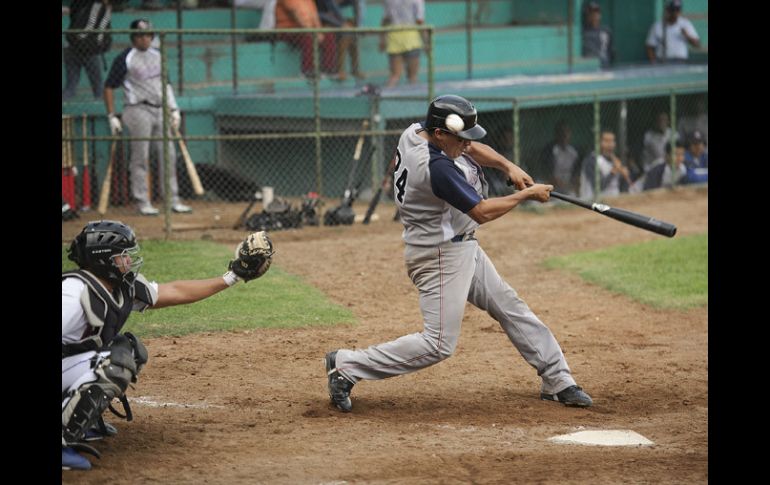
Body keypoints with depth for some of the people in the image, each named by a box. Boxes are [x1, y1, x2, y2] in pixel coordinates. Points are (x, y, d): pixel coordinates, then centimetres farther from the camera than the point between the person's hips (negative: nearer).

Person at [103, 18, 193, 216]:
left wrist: (174, 109, 15)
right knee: (140, 157, -5)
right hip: (139, 110, -6)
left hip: (160, 111, 6)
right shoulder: (125, 59, -4)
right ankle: (143, 202, 0)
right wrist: (112, 116, -8)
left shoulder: (158, 56, 15)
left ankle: (173, 200, 9)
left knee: (168, 154, 4)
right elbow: (109, 87, -3)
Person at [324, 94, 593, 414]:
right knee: (438, 345, -9)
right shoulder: (437, 168, -31)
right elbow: (483, 212, -26)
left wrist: (508, 166, -2)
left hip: (462, 247, 11)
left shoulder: (415, 131, -2)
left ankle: (557, 381, 22)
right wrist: (527, 195, -13)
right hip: (440, 254, -11)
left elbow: (473, 148, 14)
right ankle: (346, 366, -2)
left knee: (510, 307, 14)